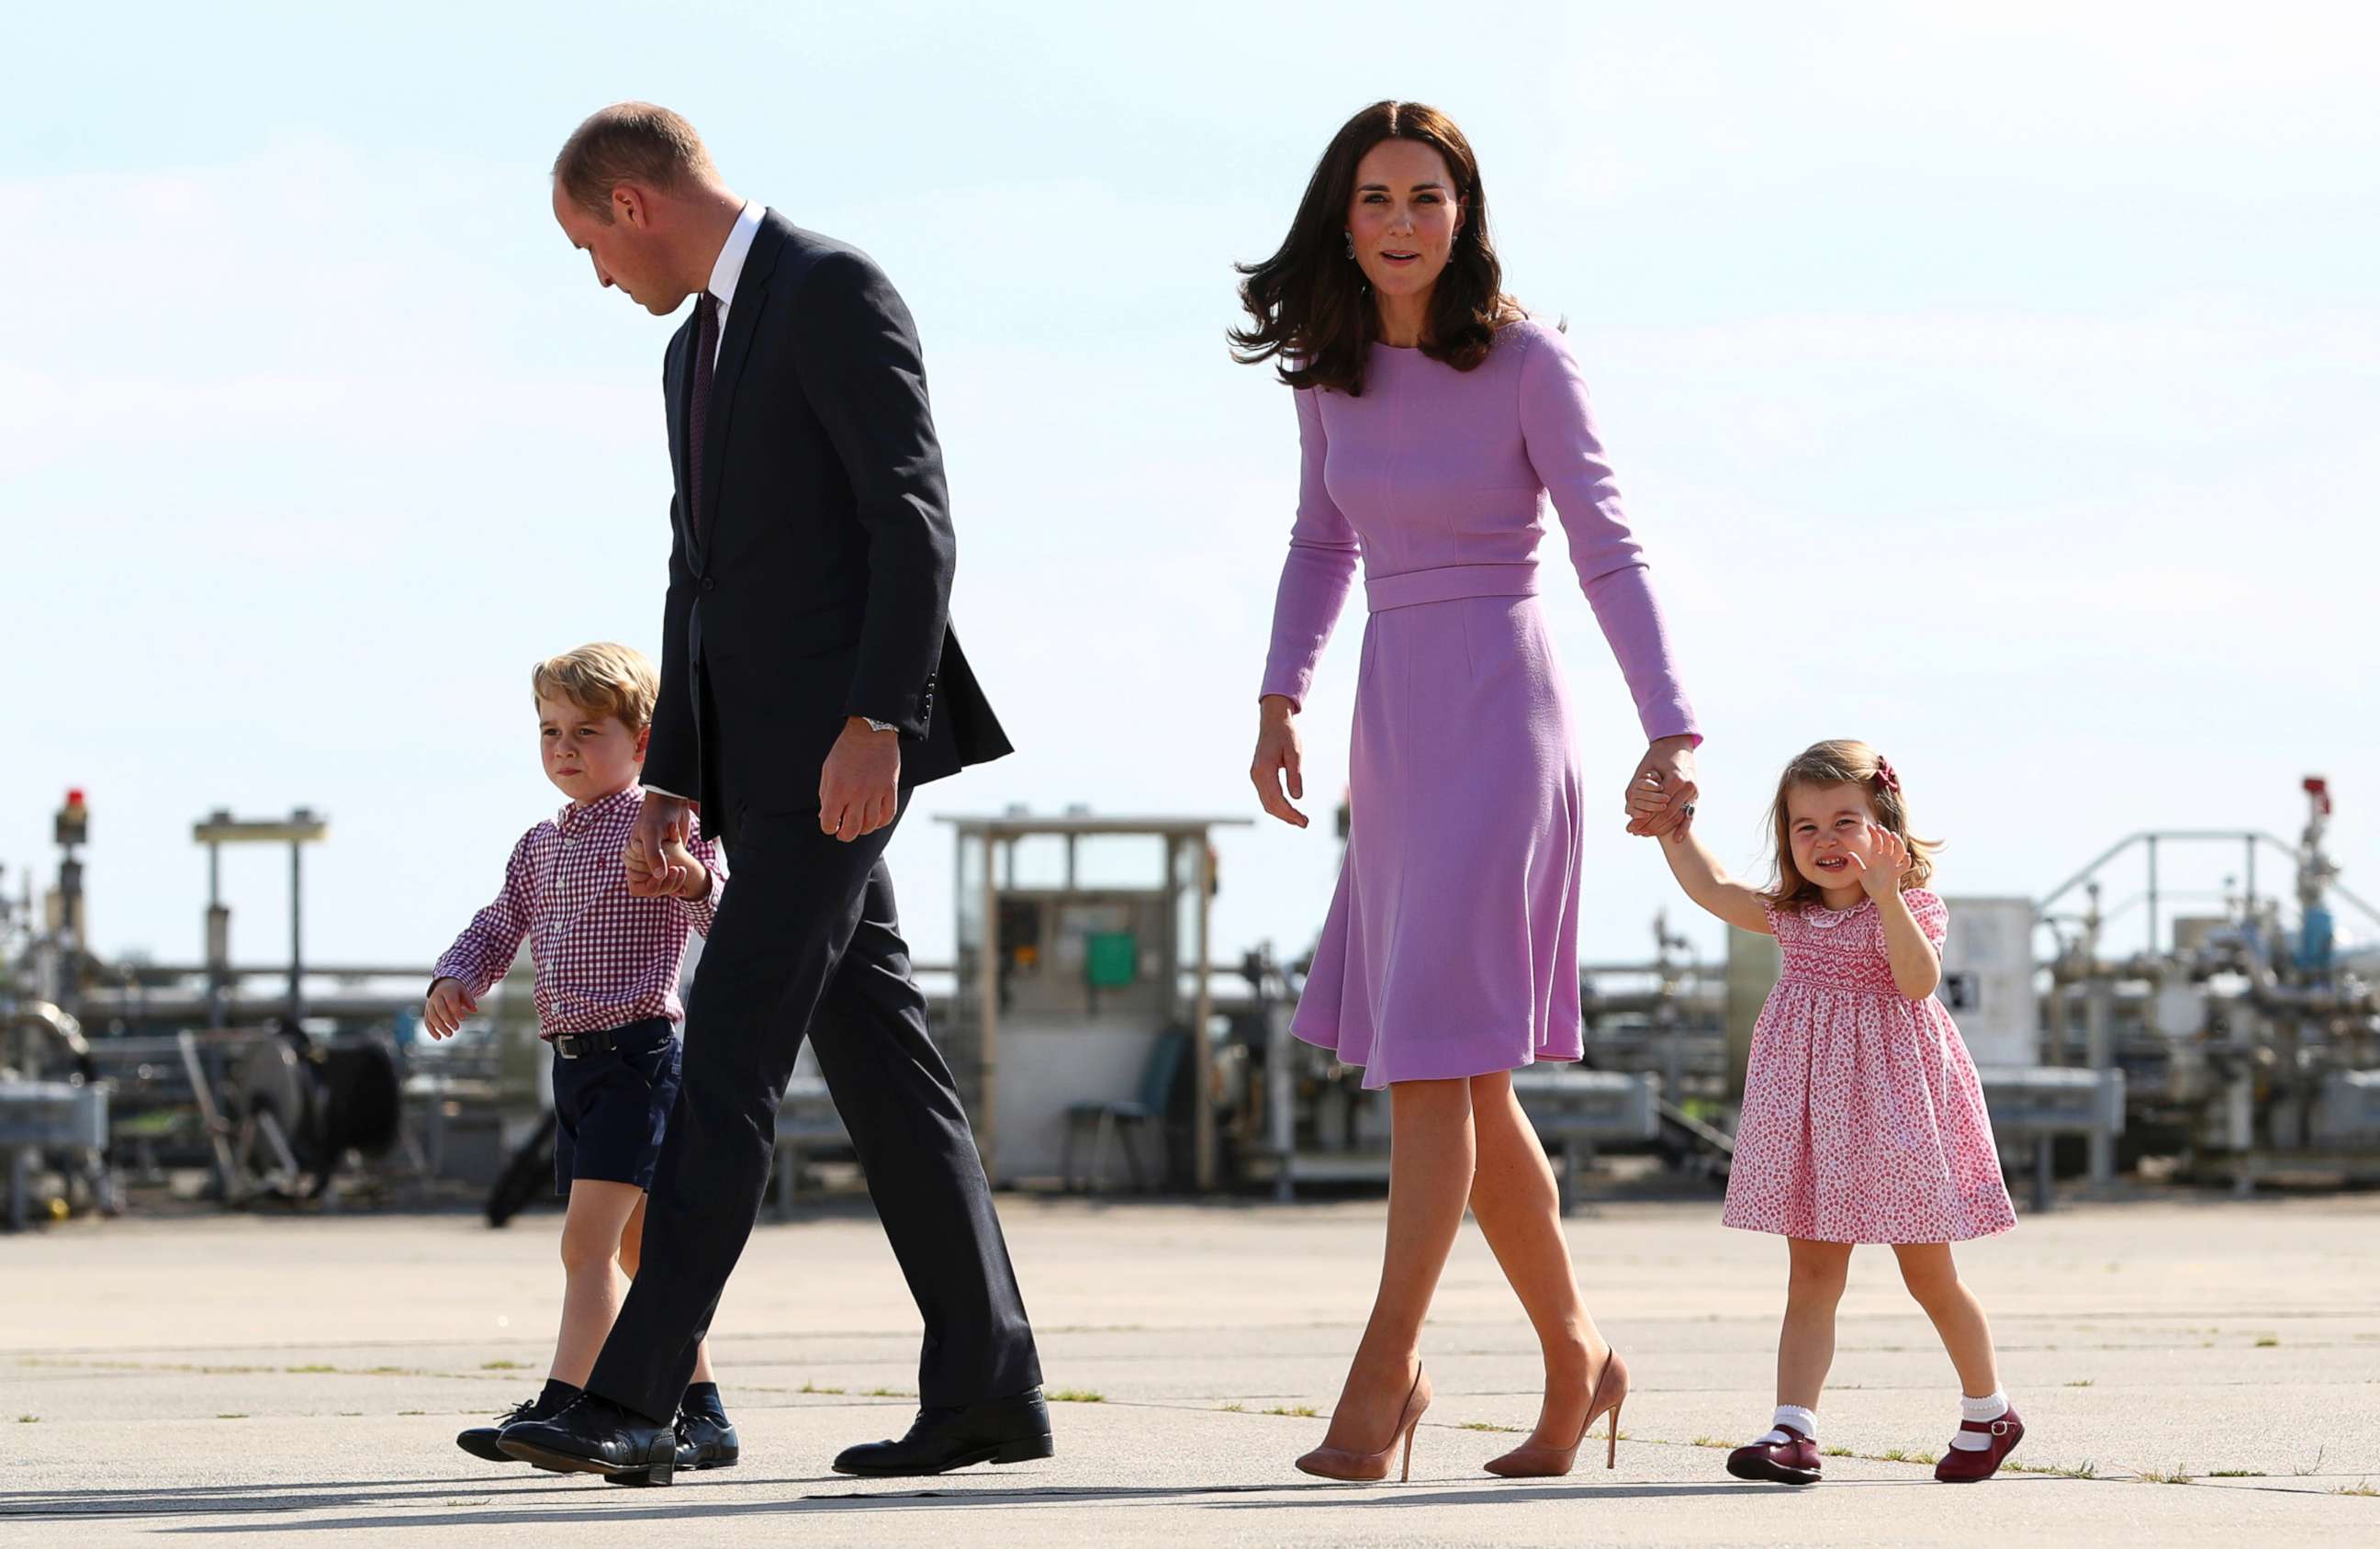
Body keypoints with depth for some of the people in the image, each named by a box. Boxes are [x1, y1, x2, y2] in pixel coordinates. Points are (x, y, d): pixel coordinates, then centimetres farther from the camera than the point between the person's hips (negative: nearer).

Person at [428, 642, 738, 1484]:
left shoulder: (664, 826, -7)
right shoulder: (540, 847, 16)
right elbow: (498, 928, 22)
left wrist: (697, 883, -37)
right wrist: (455, 979, 1)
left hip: (638, 1050, -9)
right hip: (573, 1060, 9)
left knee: (588, 1238, -16)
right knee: (638, 1248, 13)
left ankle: (561, 1406, -20)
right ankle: (700, 1411, 20)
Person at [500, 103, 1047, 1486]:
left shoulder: (835, 292, -8)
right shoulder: (697, 350, 22)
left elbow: (914, 519, -15)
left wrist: (873, 724, -23)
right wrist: (673, 786, 16)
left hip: (839, 737, -10)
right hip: (753, 754, 10)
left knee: (732, 1047, -15)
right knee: (876, 1055, 7)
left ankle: (634, 1398, -20)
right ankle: (987, 1386, 9)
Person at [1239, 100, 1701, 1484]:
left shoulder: (1527, 361, -9)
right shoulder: (1333, 367, 7)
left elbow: (1609, 550, -12)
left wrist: (1674, 733, -22)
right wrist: (1281, 701, 9)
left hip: (1500, 714, -6)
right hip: (1394, 725, 6)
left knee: (1437, 1053, -13)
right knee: (1463, 1077, 9)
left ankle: (1384, 1374, -13)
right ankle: (1577, 1359, 21)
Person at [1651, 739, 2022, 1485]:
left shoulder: (1908, 908, -6)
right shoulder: (1788, 915, 9)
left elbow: (1919, 979, -23)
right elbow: (1709, 888, 12)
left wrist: (1885, 893, -30)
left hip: (1891, 1096, -4)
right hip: (1810, 1102, 4)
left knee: (1928, 1275, 7)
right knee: (1811, 1276, -3)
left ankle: (1988, 1413, 26)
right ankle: (1794, 1430, -11)